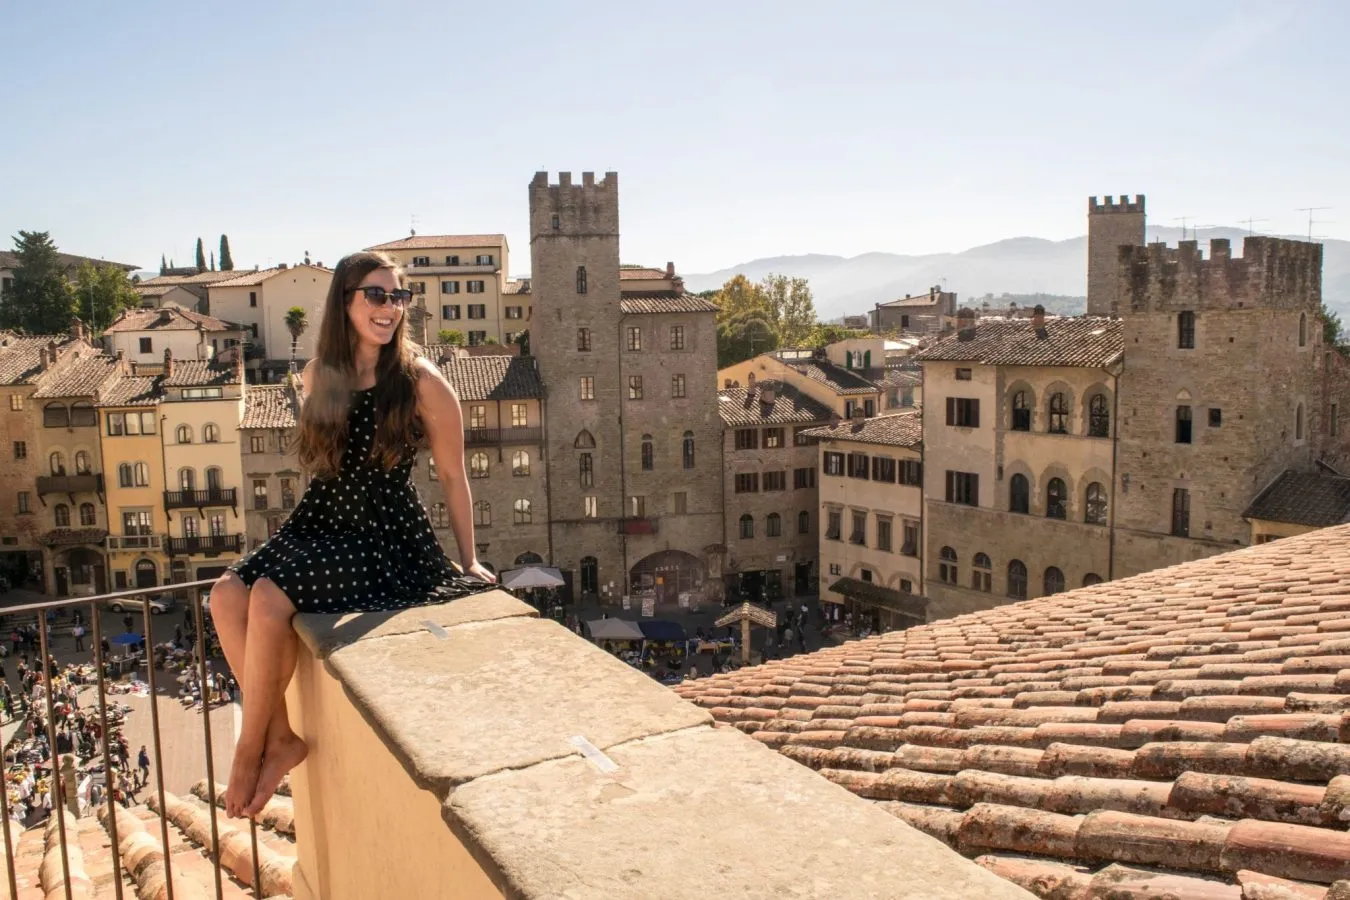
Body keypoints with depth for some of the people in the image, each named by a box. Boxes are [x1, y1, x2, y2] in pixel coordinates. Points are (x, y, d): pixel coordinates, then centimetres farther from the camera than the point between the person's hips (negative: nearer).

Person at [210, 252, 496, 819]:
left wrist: (469, 563, 2)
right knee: (227, 595, -18)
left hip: (387, 537, -6)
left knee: (269, 599, -25)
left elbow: (453, 476, -2)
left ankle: (252, 747, -4)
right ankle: (279, 735, -6)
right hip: (319, 521, 6)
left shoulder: (421, 382, -8)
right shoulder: (319, 376, 7)